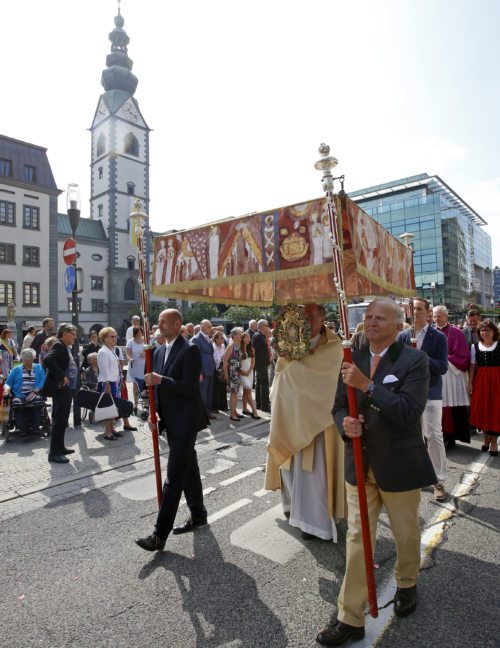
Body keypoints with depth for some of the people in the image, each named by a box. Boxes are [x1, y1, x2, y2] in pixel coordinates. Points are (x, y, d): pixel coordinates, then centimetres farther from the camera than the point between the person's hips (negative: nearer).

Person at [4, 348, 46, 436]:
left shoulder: (39, 368, 17)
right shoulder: (16, 369, 20)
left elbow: (43, 382, 2)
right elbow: (8, 383, 13)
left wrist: (34, 392, -14)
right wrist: (7, 389, -11)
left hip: (34, 395, -1)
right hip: (19, 395, 1)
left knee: (38, 400, -34)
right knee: (16, 402, -33)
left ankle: (35, 427, -25)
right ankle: (22, 429, -24)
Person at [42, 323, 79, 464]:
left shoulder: (66, 347, 15)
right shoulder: (58, 345, -13)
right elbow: (47, 360, -29)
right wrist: (61, 377, -26)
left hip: (67, 389, 10)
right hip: (61, 389, -10)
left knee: (62, 420, 17)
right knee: (59, 420, -5)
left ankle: (59, 447, 28)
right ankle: (54, 453, 1)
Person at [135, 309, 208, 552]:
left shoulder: (190, 350, -15)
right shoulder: (159, 351, 11)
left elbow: (191, 387, -21)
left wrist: (160, 380, -23)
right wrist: (155, 413, 6)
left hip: (185, 422, -8)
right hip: (170, 421, 9)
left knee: (173, 477, -4)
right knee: (188, 470, 20)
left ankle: (160, 535, 4)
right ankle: (198, 515, 35)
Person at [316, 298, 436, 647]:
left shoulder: (414, 360, -13)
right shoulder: (353, 359, 0)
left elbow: (410, 413, -24)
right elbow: (339, 406, 4)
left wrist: (367, 384, -30)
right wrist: (345, 423, -18)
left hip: (400, 464, -2)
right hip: (361, 464, 3)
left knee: (406, 534, 21)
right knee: (357, 538, 9)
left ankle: (407, 585, 51)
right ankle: (351, 618, 25)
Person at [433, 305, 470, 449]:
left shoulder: (456, 333, -3)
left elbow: (462, 356, -7)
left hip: (452, 375, -4)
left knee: (452, 407, 0)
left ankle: (451, 437, 10)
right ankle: (443, 435, 15)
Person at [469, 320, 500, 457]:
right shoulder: (475, 346, 4)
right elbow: (472, 366, 6)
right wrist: (470, 382, 1)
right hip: (480, 380, 2)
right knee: (482, 409, 8)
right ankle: (486, 438, 26)